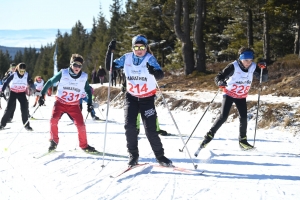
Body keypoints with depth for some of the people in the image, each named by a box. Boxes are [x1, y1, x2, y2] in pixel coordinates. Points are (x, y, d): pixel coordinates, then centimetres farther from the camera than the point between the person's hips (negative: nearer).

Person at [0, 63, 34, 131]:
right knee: (9, 108, -5)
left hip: (22, 93, 2)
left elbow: (30, 83, -9)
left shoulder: (27, 75, -9)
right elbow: (6, 82, -8)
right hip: (13, 92, -1)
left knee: (25, 108, -9)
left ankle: (26, 125, 2)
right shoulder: (14, 75, -14)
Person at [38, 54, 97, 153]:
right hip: (60, 102, -2)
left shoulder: (84, 77, -3)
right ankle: (54, 142, -4)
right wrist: (42, 95, -8)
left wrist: (89, 103, 8)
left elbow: (88, 90, 15)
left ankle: (84, 145, 12)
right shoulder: (63, 73, -11)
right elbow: (50, 82, -2)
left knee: (81, 124, -8)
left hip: (74, 105, 2)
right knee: (53, 120, -23)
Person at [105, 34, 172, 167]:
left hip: (147, 98, -2)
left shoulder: (150, 59, -14)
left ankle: (160, 157, 8)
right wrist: (110, 51, -17)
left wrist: (153, 71, -51)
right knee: (129, 126, -11)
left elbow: (160, 75, -28)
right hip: (131, 97, 3)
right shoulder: (126, 58, -4)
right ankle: (133, 155, 4)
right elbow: (109, 67, -3)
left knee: (150, 129, -6)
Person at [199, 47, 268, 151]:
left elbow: (264, 79, -4)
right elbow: (218, 77, -25)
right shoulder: (233, 67, -23)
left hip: (241, 96, 3)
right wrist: (220, 82, -49)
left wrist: (263, 69, -23)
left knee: (244, 118, -9)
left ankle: (242, 141, 7)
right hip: (229, 94, -3)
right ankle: (209, 135, -4)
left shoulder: (253, 67, -11)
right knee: (223, 117, -15)